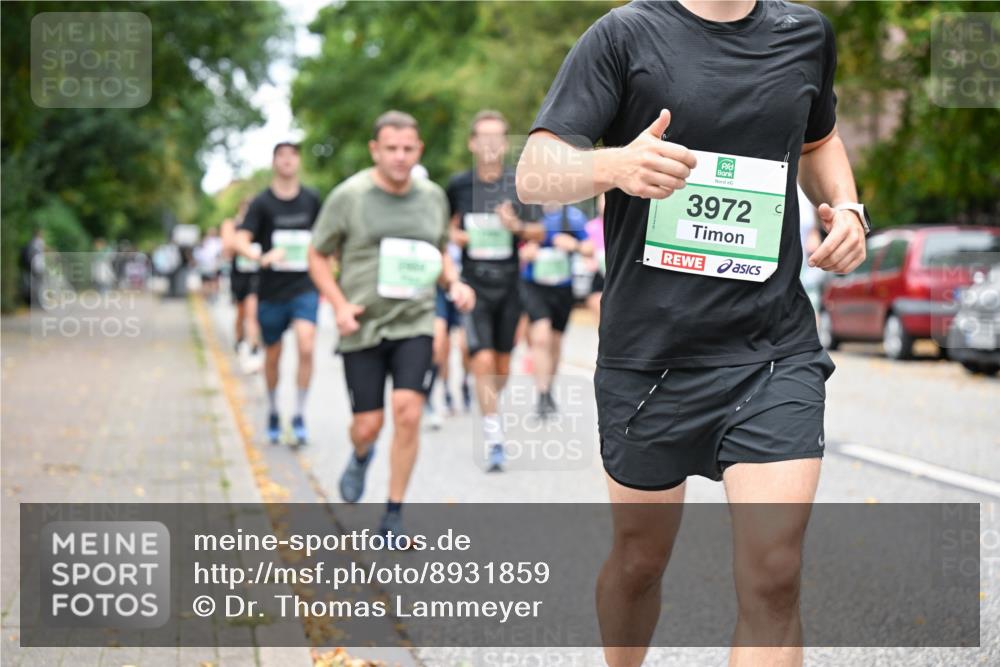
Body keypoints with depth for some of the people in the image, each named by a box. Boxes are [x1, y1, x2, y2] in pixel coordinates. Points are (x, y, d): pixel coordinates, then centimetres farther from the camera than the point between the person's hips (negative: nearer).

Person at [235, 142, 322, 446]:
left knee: (306, 346, -19)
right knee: (272, 356, 11)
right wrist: (262, 257, -37)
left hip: (304, 287, 1)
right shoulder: (262, 203, -5)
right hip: (271, 291, -1)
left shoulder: (311, 200, 4)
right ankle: (273, 413, 34)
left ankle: (300, 415, -6)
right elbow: (241, 241, -17)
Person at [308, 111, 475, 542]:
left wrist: (454, 283, 3)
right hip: (363, 327, -2)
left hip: (415, 324, 2)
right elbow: (317, 256, 4)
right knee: (368, 424, -1)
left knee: (408, 411, -14)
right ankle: (361, 456, 39)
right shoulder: (349, 196, -3)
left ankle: (393, 516, -1)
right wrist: (339, 305, -10)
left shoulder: (433, 197, 8)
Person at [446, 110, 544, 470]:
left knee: (502, 363, 11)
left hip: (509, 283, 2)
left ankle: (490, 407, 39)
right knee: (483, 359, -14)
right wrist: (456, 235, -5)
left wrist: (517, 226, -14)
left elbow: (538, 232, 6)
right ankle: (493, 437, -11)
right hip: (473, 284, -2)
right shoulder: (459, 184, 1)